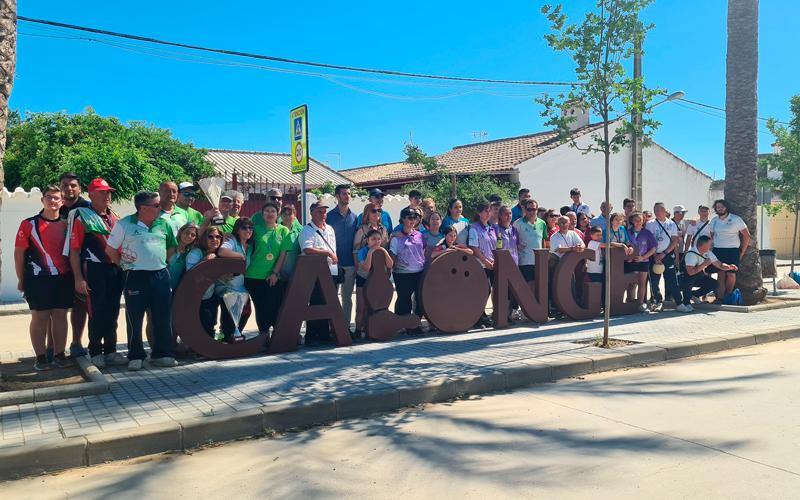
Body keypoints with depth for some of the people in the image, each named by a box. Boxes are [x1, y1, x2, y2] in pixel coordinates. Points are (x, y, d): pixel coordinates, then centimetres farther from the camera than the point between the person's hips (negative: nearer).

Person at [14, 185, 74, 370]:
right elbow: (19, 253, 0)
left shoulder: (66, 225, 8)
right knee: (40, 317, 2)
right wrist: (21, 279, -2)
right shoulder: (29, 224, -1)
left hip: (63, 278, 3)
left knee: (60, 316, 6)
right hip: (38, 279, -3)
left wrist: (75, 276, 7)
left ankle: (59, 355, 14)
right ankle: (41, 358, 10)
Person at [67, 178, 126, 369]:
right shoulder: (81, 216, -5)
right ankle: (95, 353, 13)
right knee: (97, 314, 0)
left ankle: (110, 351, 21)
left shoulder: (114, 217, 14)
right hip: (95, 270, -6)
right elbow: (74, 249, -9)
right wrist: (78, 278, -15)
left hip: (116, 270, 6)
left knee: (112, 313, 11)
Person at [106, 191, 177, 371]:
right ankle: (135, 357, 14)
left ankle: (161, 354, 17)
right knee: (135, 319, 2)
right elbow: (110, 250, 1)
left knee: (163, 317, 6)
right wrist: (125, 266, 3)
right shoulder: (124, 224, -5)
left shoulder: (164, 224, 7)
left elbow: (172, 247, 19)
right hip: (135, 277, -4)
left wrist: (162, 262, 11)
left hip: (161, 275, 4)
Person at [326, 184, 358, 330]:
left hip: (350, 263, 3)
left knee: (347, 298, 9)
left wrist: (357, 262, 7)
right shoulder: (330, 216, -1)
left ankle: (346, 325, 17)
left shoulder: (354, 217, 9)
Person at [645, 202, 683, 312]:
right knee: (654, 280, 0)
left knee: (672, 280, -3)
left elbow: (675, 241, 2)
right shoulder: (650, 224, 4)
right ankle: (658, 302, 8)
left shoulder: (671, 224, 7)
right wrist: (655, 257, -9)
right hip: (654, 255, 0)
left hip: (668, 255, 0)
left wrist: (664, 253, -9)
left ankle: (679, 302, 1)